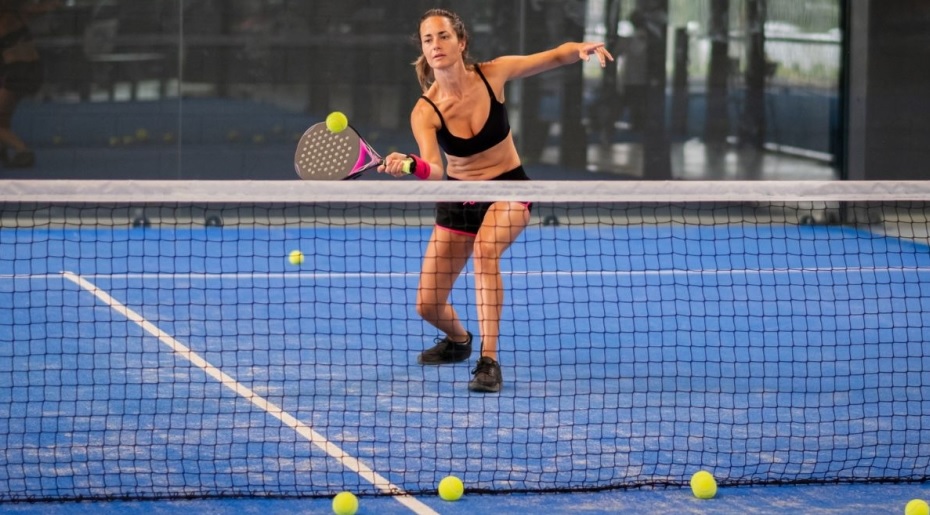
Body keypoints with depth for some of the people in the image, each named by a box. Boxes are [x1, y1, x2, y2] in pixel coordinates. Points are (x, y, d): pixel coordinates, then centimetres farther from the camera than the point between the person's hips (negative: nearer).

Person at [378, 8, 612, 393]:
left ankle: (489, 362, -32)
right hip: (458, 199, 1)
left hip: (508, 190, -1)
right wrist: (410, 165, -58)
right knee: (428, 306, 1)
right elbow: (434, 170, -35)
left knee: (485, 249, -36)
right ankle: (458, 340, 40)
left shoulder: (493, 74, -15)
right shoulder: (425, 111, -20)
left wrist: (582, 49, -25)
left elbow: (555, 56, -3)